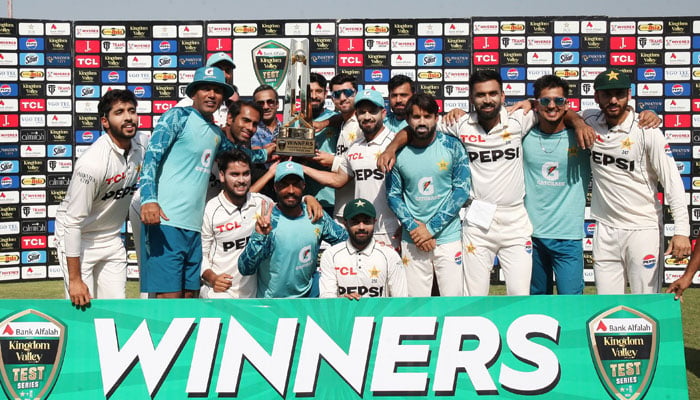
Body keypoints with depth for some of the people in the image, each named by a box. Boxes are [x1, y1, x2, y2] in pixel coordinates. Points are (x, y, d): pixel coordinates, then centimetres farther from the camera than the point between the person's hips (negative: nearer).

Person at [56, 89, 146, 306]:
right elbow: (73, 222, -25)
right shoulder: (92, 163, -28)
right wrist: (74, 279, -24)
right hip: (78, 239, -6)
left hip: (112, 238, 6)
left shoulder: (142, 143, -8)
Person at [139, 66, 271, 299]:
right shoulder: (178, 116, 1)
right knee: (169, 298, -13)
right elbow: (151, 156, -10)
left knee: (190, 295, 9)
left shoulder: (216, 133, 21)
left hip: (194, 227, 8)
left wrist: (263, 153, 51)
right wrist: (149, 199, -24)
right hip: (165, 221, -7)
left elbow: (234, 150, 43)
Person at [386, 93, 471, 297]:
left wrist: (431, 228, -10)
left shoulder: (452, 146, -2)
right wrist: (413, 227, -9)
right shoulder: (399, 152, 2)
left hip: (448, 236, -1)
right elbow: (393, 195, 6)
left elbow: (462, 190, -5)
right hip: (412, 240, 1)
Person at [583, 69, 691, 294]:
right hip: (605, 230, 4)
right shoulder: (590, 122, 2)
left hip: (643, 229, -3)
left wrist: (681, 231, -19)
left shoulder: (647, 132, -9)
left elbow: (672, 181, -11)